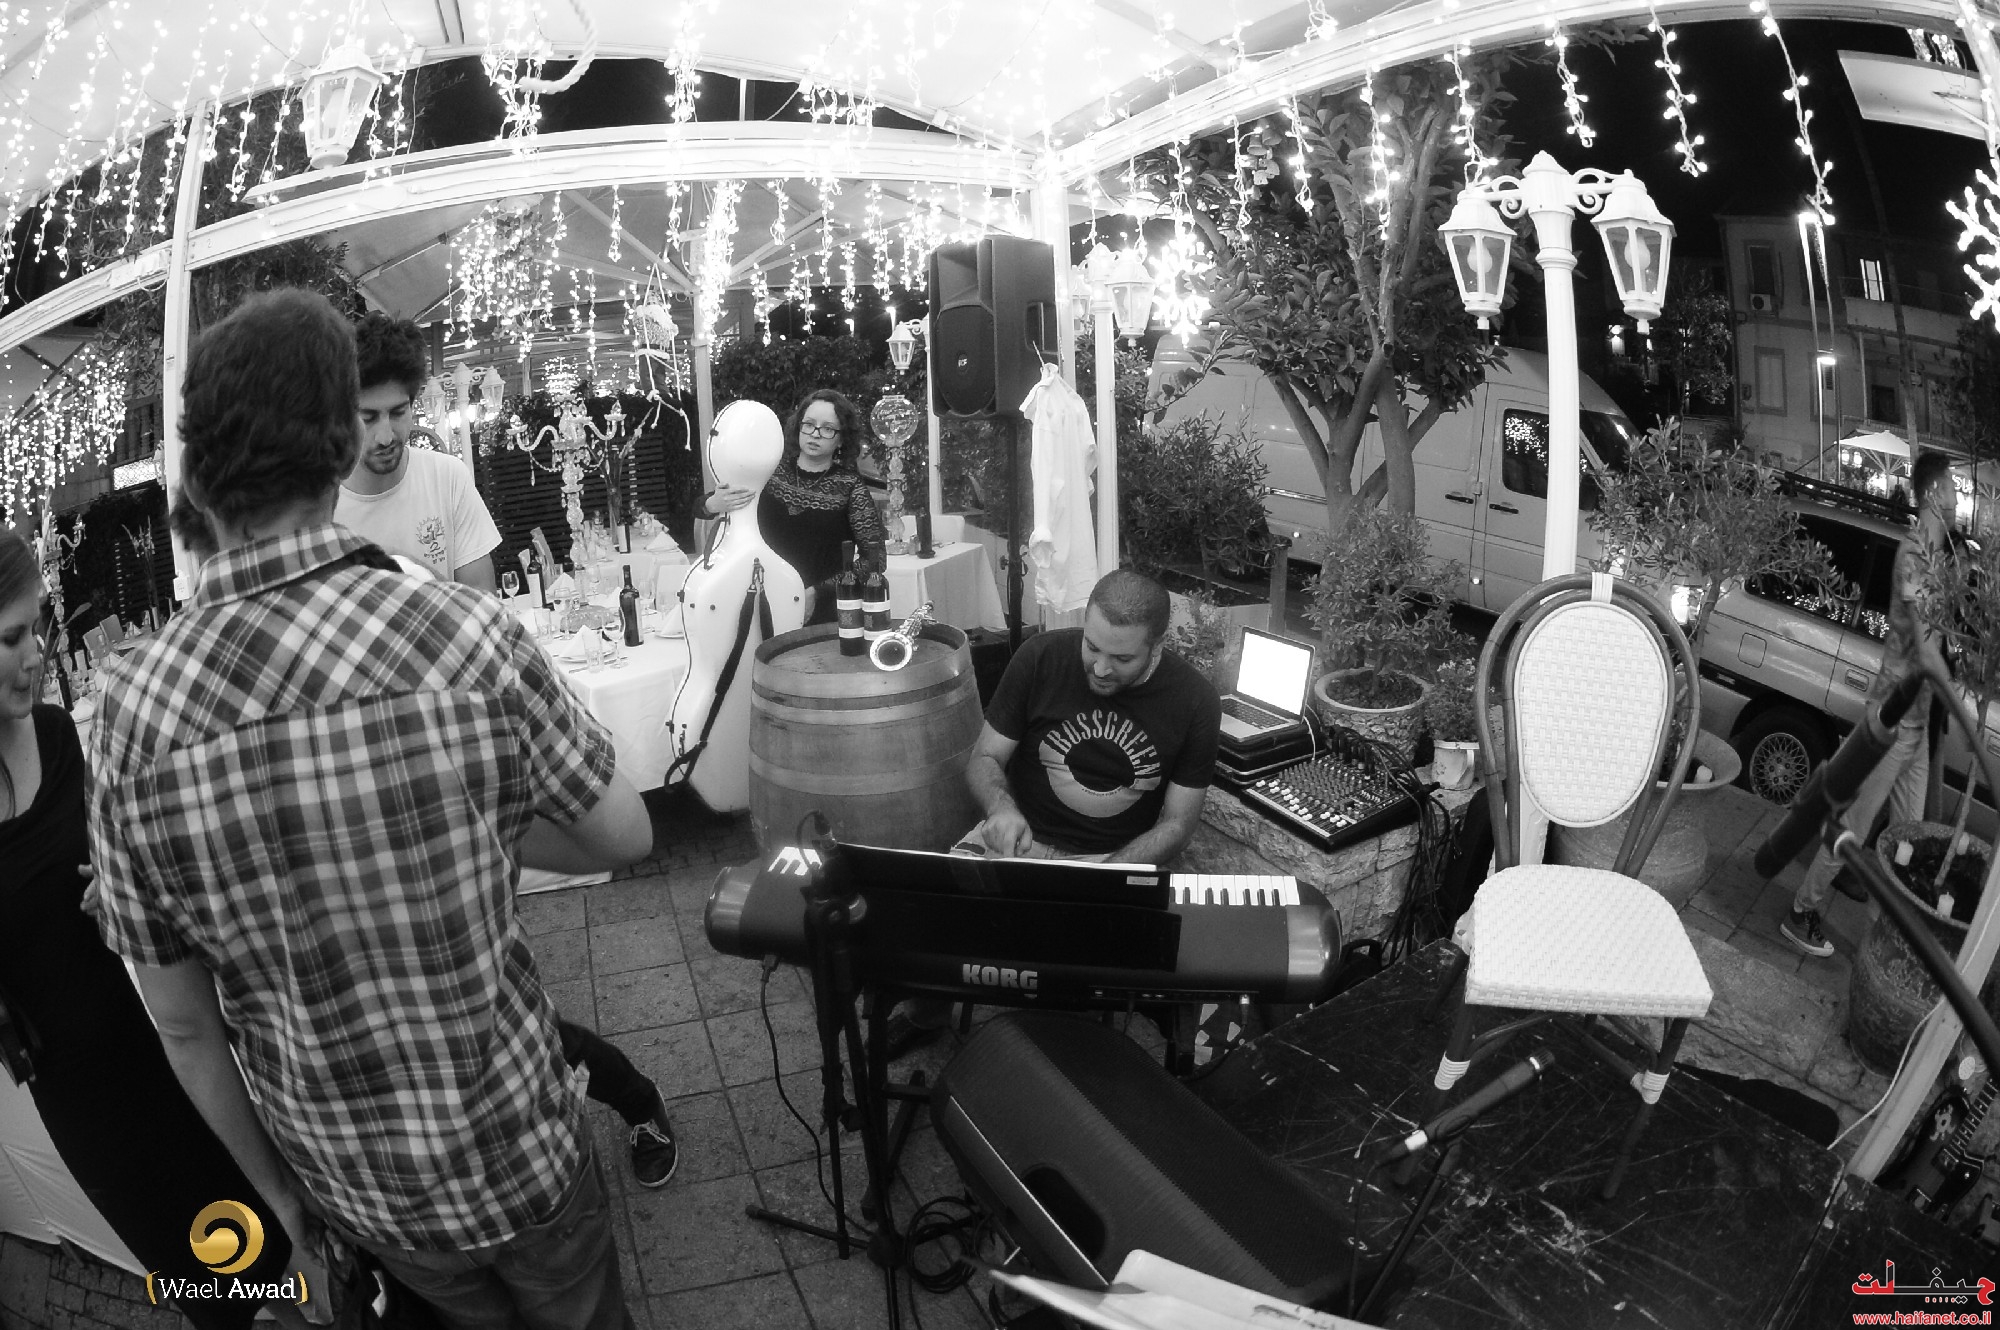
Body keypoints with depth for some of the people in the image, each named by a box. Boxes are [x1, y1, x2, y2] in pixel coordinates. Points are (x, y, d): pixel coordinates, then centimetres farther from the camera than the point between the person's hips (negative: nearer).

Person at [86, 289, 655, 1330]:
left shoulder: (131, 713, -16)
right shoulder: (466, 636, -26)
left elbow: (182, 1023, -6)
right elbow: (624, 836, -10)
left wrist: (273, 1185, 10)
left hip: (348, 1184, 3)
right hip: (517, 1144, -2)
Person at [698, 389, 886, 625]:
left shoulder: (849, 486, 0)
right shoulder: (771, 473, 5)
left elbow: (875, 559, -5)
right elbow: (702, 505, 5)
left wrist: (819, 592, -14)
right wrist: (712, 504, -18)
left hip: (821, 617, -1)